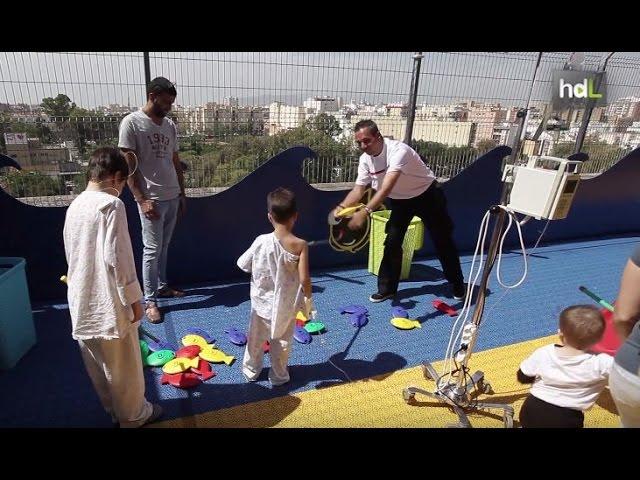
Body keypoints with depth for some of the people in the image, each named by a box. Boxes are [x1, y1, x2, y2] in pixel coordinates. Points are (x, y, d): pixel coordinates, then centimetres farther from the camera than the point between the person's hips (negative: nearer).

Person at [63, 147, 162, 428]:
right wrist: (134, 298, -14)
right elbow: (116, 258, -22)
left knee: (98, 365, 21)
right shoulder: (111, 204, -17)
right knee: (124, 365, 11)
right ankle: (133, 415, 29)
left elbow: (73, 256, 16)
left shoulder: (74, 206, 8)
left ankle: (114, 410, 40)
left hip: (82, 302, 8)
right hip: (108, 302, -8)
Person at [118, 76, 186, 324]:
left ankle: (161, 286, 30)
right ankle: (150, 301, 9)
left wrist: (182, 193, 15)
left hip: (172, 197, 6)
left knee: (164, 247, 15)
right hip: (152, 199, -6)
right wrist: (142, 199, -16)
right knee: (152, 250, -1)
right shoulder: (131, 122, -8)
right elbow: (128, 165, -12)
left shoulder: (170, 125, 11)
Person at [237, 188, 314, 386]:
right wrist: (308, 299, -4)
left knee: (256, 338, 23)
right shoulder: (300, 245, -21)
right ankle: (279, 376, 35)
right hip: (287, 305, -1)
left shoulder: (261, 241, -17)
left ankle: (251, 370, 42)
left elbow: (242, 264, -4)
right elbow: (304, 279, -22)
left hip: (262, 302, 1)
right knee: (282, 342, 19)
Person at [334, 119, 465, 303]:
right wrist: (341, 207, -29)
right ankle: (387, 288, 10)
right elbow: (358, 190, -11)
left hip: (427, 195, -5)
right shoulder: (365, 159, -13)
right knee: (392, 242, -4)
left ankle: (457, 283, 29)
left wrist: (364, 212, -58)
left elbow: (386, 188, -47)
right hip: (401, 200, 5)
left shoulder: (398, 150, -36)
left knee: (442, 240, 8)